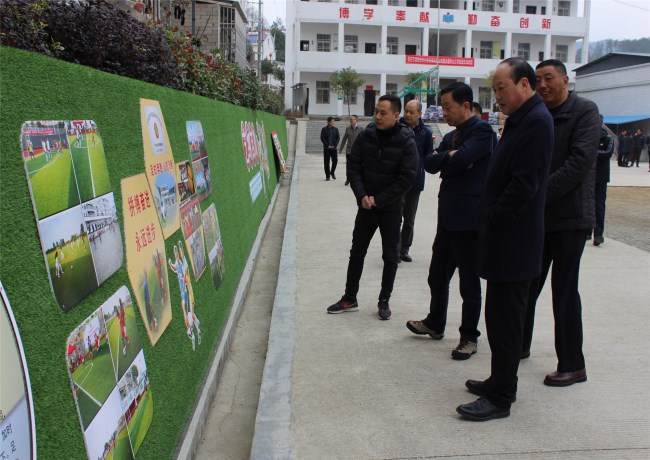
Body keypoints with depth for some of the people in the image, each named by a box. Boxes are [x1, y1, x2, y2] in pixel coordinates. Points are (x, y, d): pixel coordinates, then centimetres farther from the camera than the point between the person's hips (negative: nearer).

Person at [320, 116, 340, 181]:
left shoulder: (335, 129, 7)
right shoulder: (324, 129, 1)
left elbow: (338, 138, 5)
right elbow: (322, 138, -3)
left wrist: (334, 145, -7)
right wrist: (327, 145, -10)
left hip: (334, 148, 2)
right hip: (326, 148, -2)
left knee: (335, 161, -3)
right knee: (326, 162, -1)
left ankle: (332, 172, 21)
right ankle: (327, 176, 7)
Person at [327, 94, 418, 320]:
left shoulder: (406, 142, -12)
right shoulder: (366, 136, -4)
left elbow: (407, 179, -15)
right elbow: (353, 167, 0)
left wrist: (378, 199, -16)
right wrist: (362, 196, -13)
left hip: (391, 208, -3)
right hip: (366, 205, 3)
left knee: (390, 256, 6)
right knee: (357, 252, 9)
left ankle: (384, 301, 20)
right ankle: (350, 299, 21)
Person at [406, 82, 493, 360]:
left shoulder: (481, 130, -10)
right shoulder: (450, 136, 16)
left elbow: (459, 160, -23)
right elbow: (429, 164, 5)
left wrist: (443, 163, -3)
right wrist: (448, 156, -12)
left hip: (469, 219, -8)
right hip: (447, 218, 8)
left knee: (469, 283, 3)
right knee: (437, 276, 17)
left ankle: (469, 337, 16)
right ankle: (435, 324, 35)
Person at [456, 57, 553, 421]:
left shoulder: (536, 121, -16)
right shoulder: (522, 119, 15)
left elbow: (523, 185, -22)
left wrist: (493, 221, -13)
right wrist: (490, 221, 11)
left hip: (513, 241, -10)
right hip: (505, 240, 10)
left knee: (505, 320, -1)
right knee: (502, 316, 18)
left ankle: (500, 398, 9)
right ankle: (501, 382, 31)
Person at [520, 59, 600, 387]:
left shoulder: (584, 112, -8)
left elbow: (578, 164, -18)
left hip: (569, 216, -6)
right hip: (536, 216, 6)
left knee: (564, 291, -1)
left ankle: (572, 366, 11)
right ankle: (520, 345, 31)